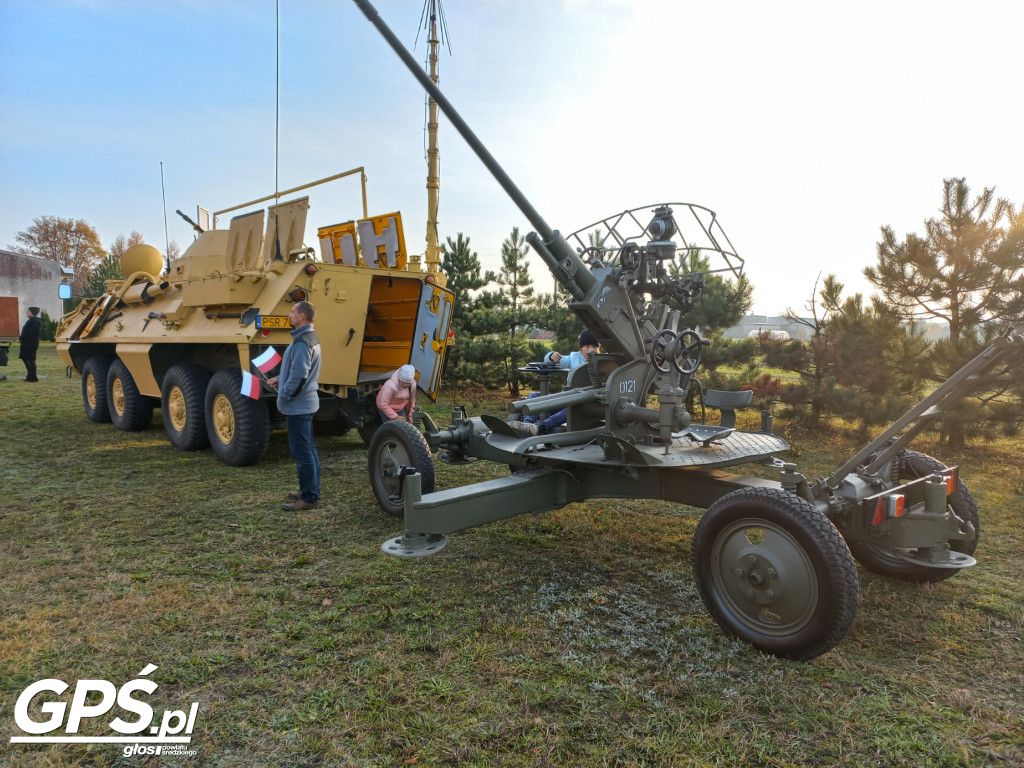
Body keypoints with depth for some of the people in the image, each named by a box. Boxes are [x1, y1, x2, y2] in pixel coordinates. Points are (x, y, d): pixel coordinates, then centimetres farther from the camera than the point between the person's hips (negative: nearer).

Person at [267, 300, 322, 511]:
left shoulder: (302, 341, -20)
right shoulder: (310, 338, 13)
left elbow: (299, 375, -25)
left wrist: (284, 396, -15)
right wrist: (280, 379, 12)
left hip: (297, 405, -11)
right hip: (307, 403, 11)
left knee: (302, 452, -5)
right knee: (308, 449, 17)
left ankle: (308, 498, 2)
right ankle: (310, 491, 27)